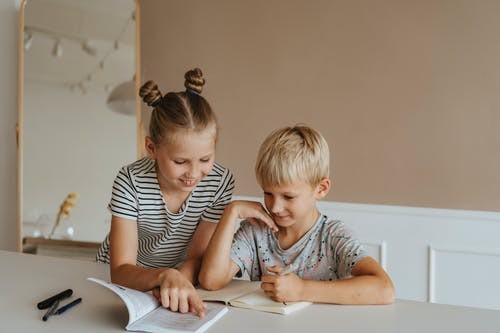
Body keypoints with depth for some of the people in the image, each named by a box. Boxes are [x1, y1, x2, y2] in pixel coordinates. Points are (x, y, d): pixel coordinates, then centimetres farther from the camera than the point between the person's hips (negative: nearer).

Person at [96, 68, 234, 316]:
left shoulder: (220, 182, -16)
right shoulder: (131, 182, -21)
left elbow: (197, 257, -12)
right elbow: (121, 271, -23)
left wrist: (178, 282, -33)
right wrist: (164, 276, -42)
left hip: (181, 280, 2)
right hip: (124, 280, -1)